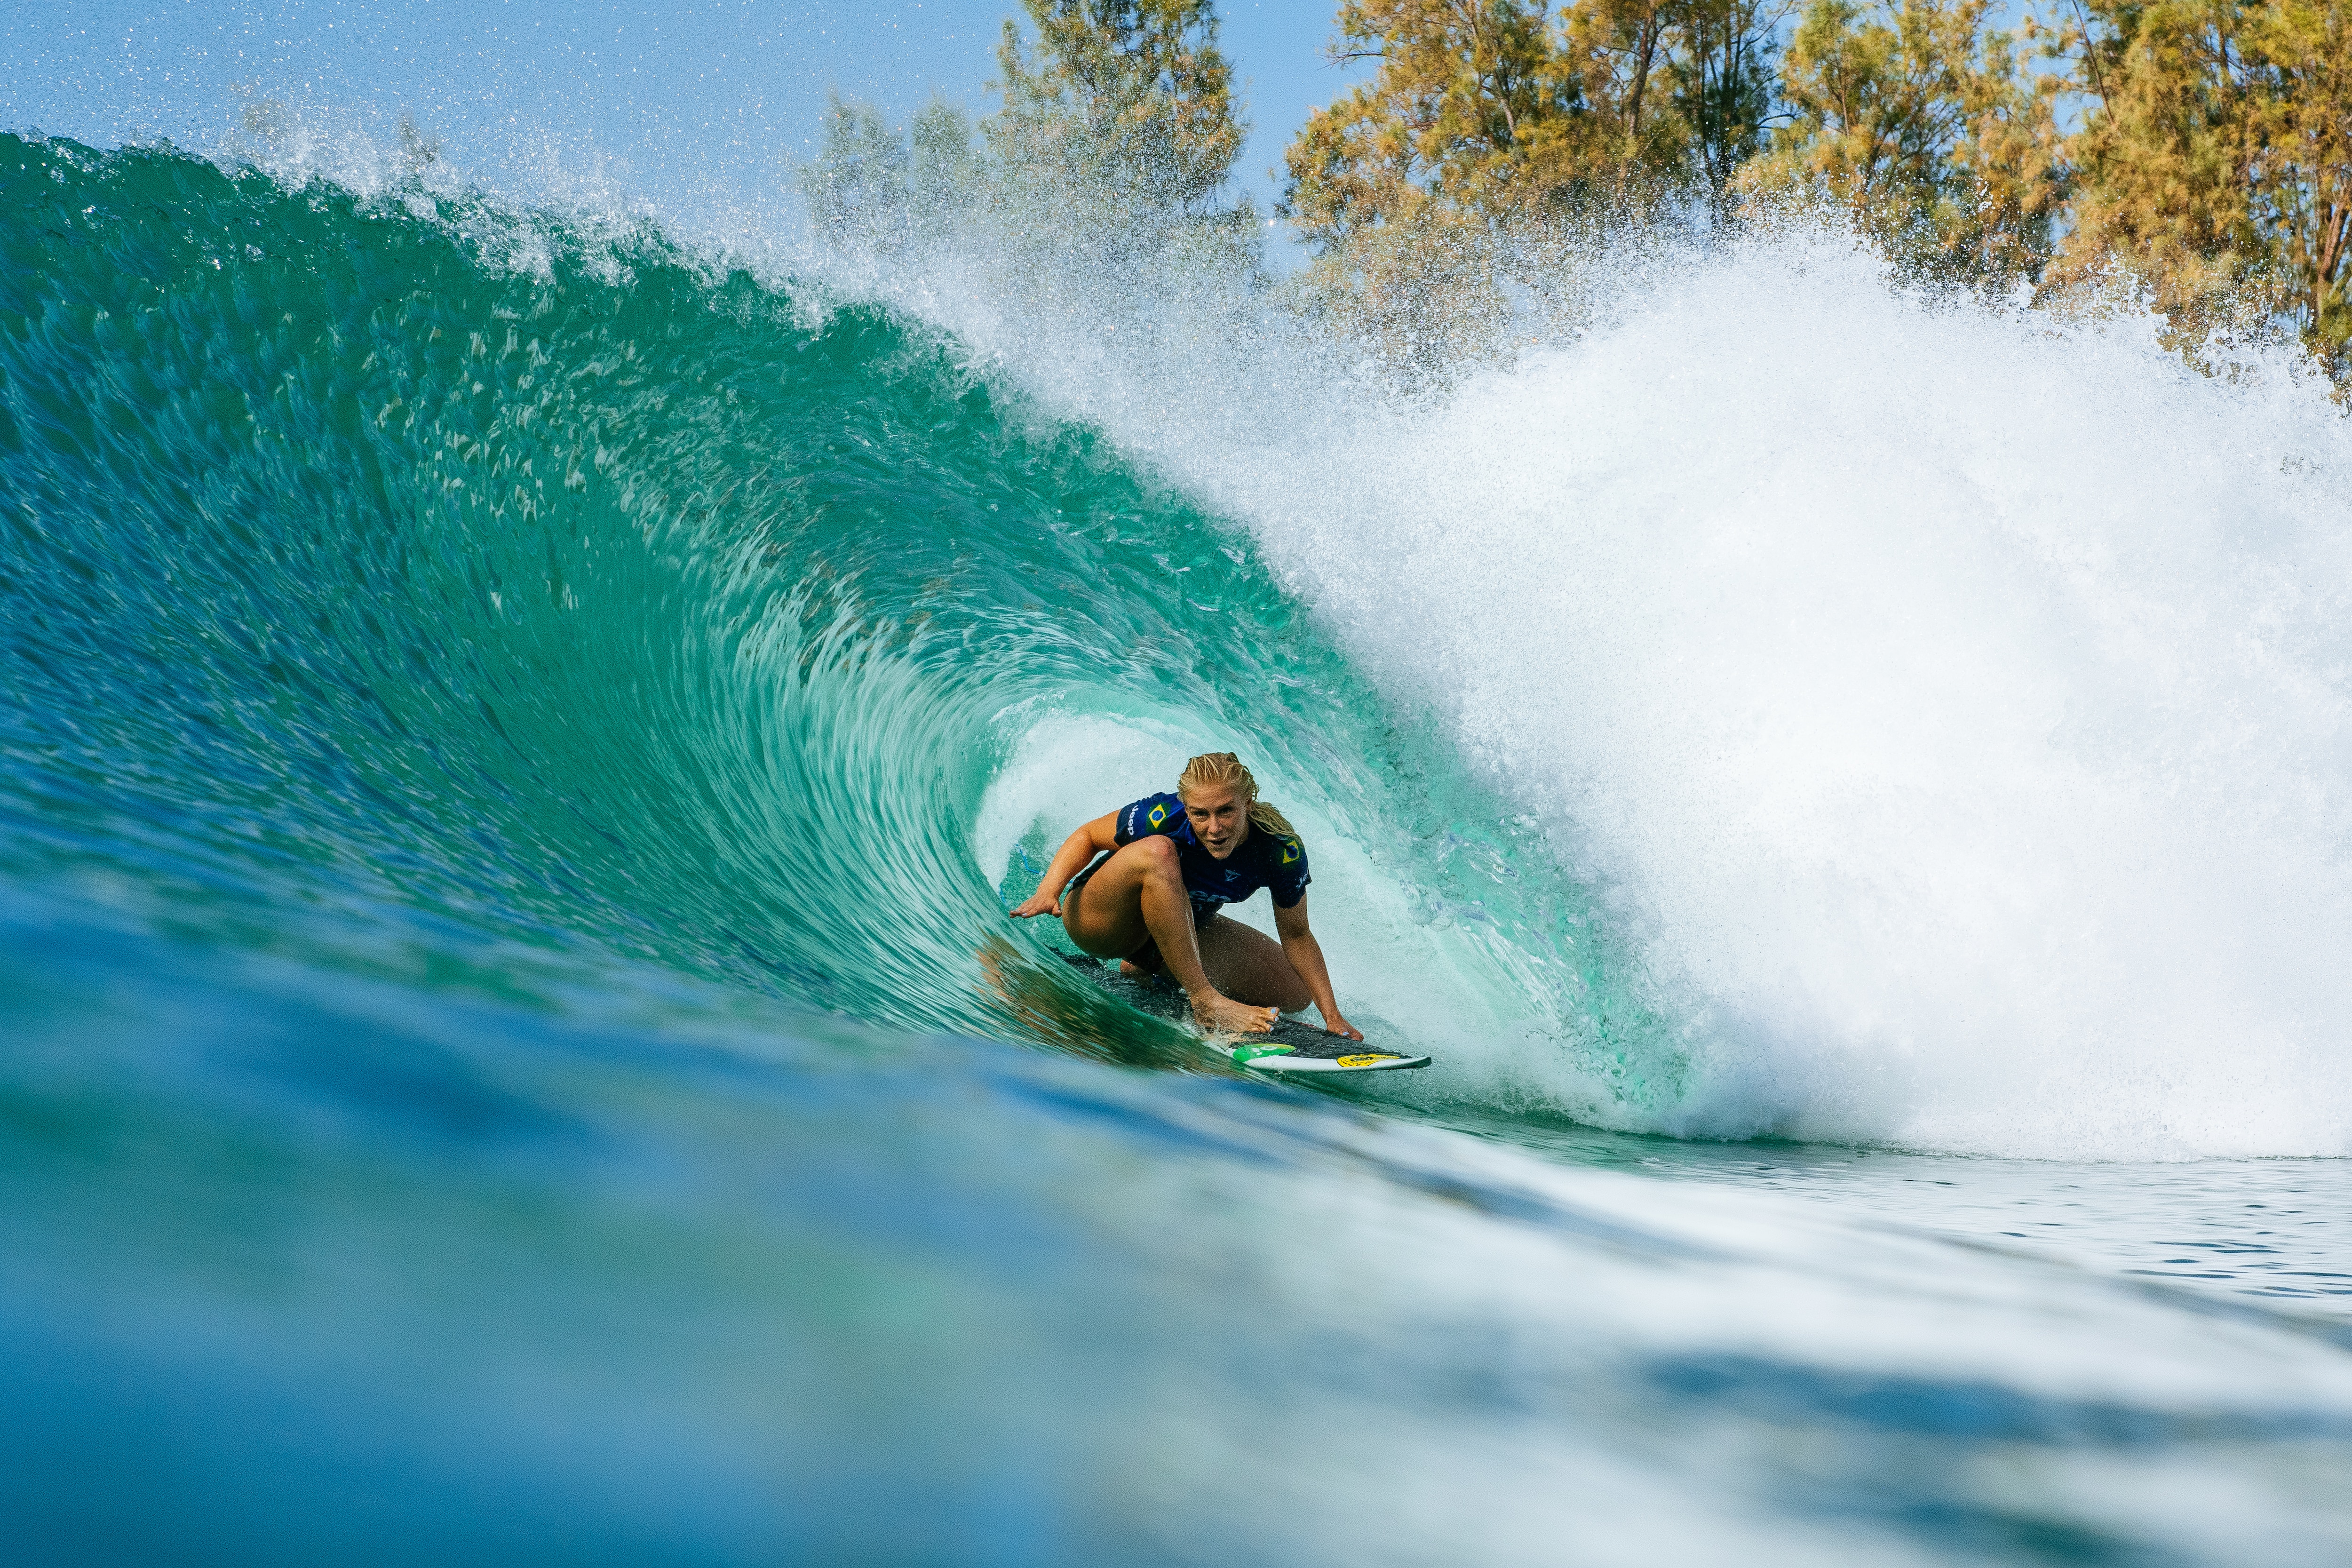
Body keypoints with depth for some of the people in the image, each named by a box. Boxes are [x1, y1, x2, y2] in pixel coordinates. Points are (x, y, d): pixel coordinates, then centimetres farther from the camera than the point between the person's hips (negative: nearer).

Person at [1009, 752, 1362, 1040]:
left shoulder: (1282, 851, -23)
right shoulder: (1162, 817, -31)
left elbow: (1297, 935, -10)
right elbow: (1087, 836, -14)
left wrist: (1332, 1017, -14)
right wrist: (1049, 889, -30)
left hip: (1182, 933, 5)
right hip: (1101, 921, -5)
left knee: (1295, 995, 0)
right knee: (1157, 851, -37)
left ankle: (1149, 967, 17)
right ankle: (1206, 1002, -33)